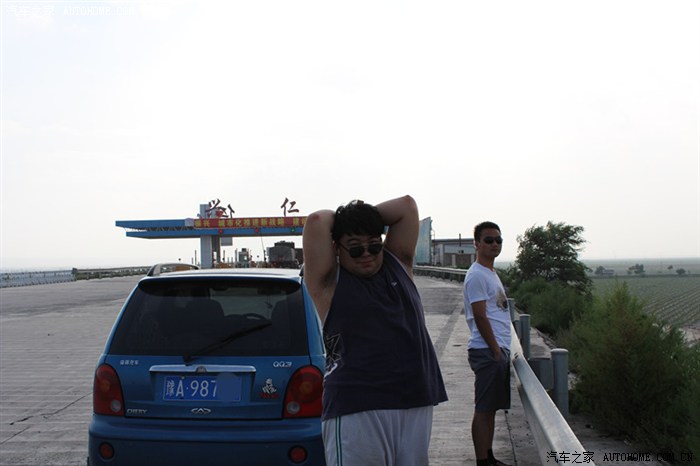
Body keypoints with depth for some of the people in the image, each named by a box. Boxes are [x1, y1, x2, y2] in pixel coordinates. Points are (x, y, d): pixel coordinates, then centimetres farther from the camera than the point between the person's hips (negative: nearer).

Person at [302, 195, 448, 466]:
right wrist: (341, 218, 11)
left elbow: (407, 206, 12)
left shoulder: (397, 264, 14)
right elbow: (316, 222, -8)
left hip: (416, 402, 5)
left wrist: (366, 216, 15)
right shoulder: (330, 282, 1)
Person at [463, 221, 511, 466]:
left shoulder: (491, 273, 19)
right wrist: (496, 350, -16)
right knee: (484, 409, -5)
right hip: (487, 351, -10)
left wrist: (502, 350, 17)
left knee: (491, 408, 14)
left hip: (499, 350, 10)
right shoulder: (477, 275, -12)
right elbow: (480, 317, -17)